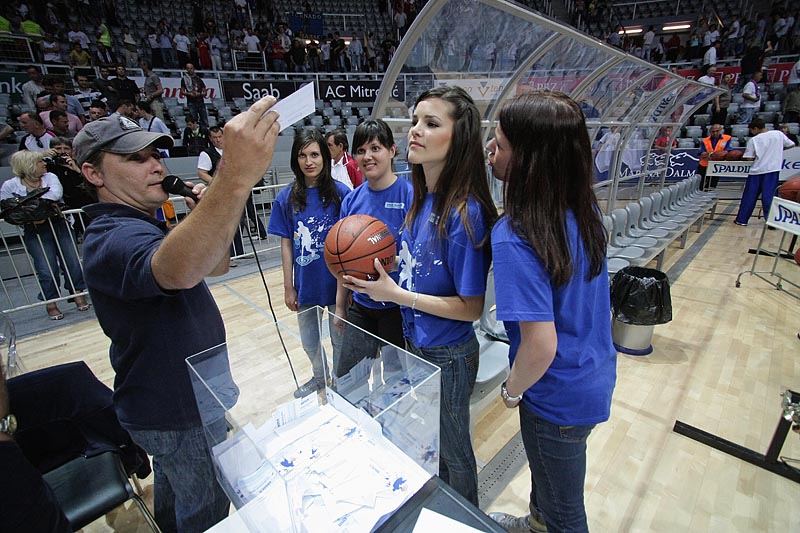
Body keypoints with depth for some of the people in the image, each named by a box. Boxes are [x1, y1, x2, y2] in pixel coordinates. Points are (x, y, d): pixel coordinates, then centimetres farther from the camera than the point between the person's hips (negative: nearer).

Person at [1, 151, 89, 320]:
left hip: (60, 224, 2)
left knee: (72, 262, -2)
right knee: (47, 270, -7)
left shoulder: (50, 177, 7)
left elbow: (56, 193, -13)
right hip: (35, 231, -2)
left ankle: (78, 294, 16)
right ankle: (50, 303, 10)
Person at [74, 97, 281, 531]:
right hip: (178, 413, -9)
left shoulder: (149, 222, 4)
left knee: (174, 489, 33)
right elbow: (178, 271, -54)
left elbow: (216, 266, 6)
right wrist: (237, 179, -67)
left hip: (172, 398, 10)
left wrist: (205, 218, -12)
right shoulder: (112, 238, -30)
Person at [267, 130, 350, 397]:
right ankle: (320, 377, 50)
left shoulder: (340, 193, -9)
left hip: (337, 282, -3)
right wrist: (288, 286, 2)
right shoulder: (286, 197, -3)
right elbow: (286, 244, 1)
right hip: (306, 283, 3)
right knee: (309, 340, 21)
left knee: (340, 338, 15)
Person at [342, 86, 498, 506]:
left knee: (451, 447, 19)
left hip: (447, 356, -8)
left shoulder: (464, 212, -28)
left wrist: (396, 294, -23)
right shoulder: (421, 196, -3)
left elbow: (470, 307, -23)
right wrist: (384, 263, -7)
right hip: (416, 343, 8)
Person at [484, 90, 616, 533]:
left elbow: (541, 345, -31)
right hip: (597, 374, 8)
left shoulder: (514, 236, -33)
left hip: (559, 396, -8)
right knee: (546, 467, 35)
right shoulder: (584, 208, -8)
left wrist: (512, 391, -13)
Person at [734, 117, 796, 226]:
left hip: (757, 170, -2)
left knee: (749, 196, 6)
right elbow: (791, 145, 13)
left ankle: (741, 219, 11)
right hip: (773, 169, 2)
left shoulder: (753, 140, -4)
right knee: (769, 196, 3)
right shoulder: (778, 134, 4)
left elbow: (749, 158, -7)